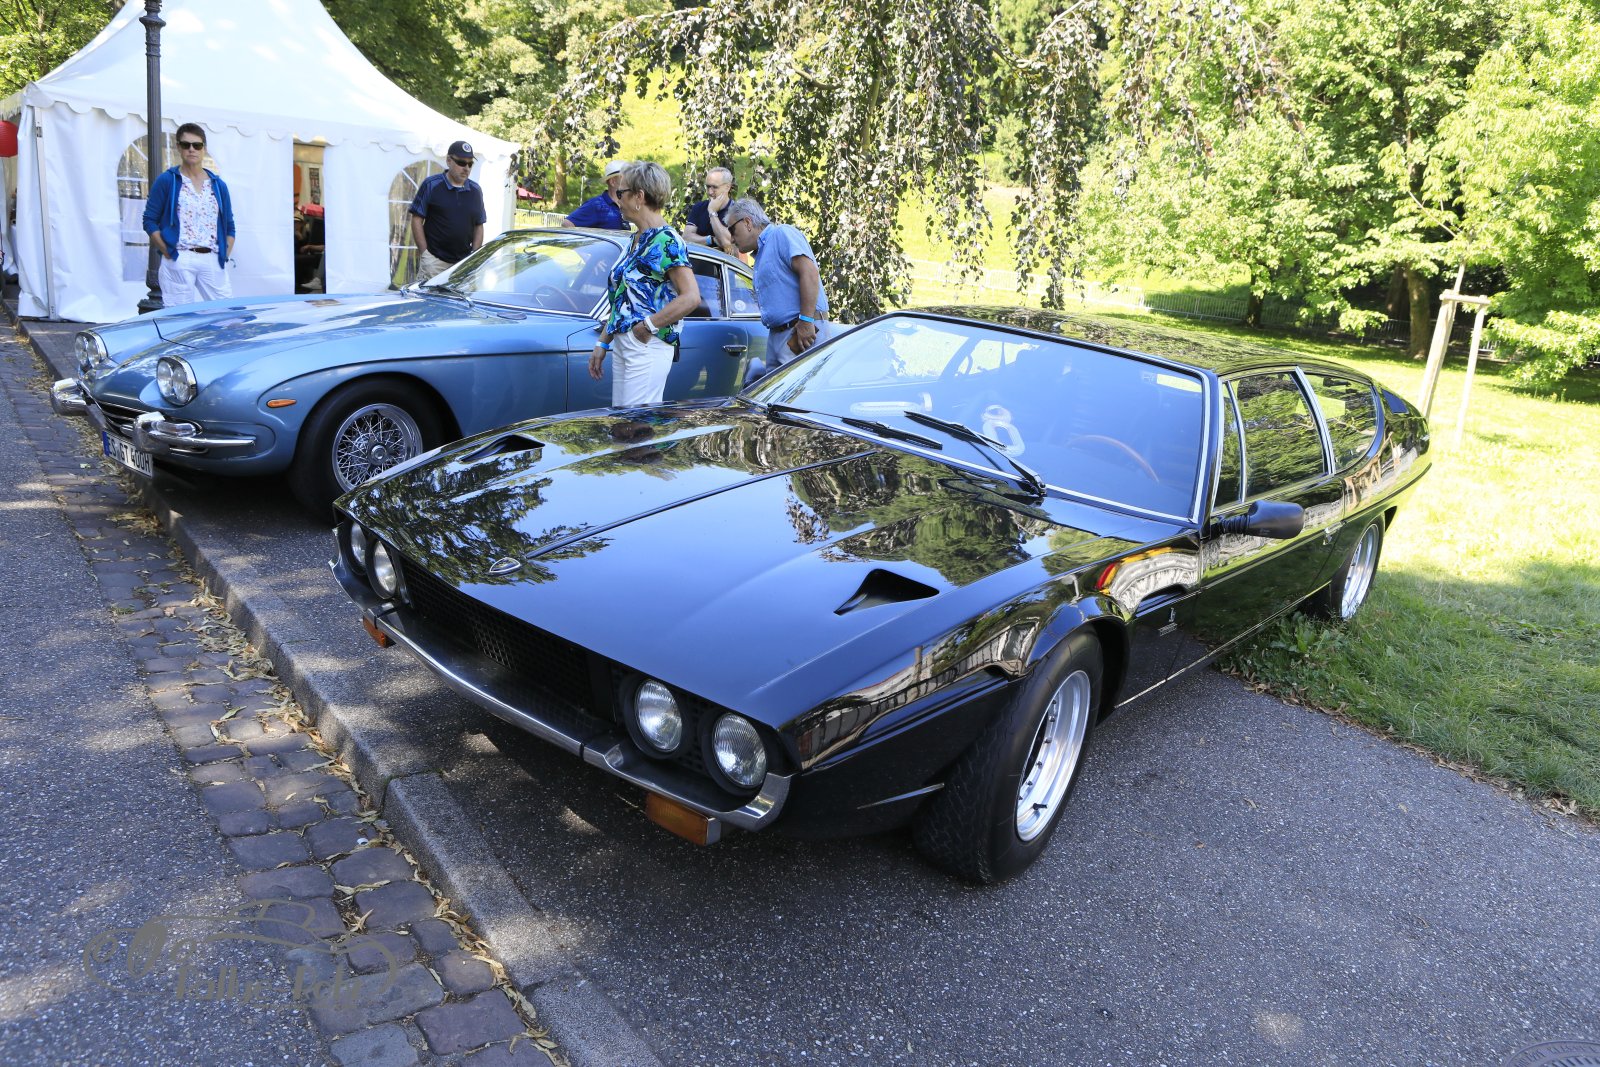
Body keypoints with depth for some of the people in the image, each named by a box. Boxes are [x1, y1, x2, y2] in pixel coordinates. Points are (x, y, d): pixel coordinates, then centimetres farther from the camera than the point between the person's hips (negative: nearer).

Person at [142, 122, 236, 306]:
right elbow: (150, 221, 5)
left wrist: (225, 255, 6)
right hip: (179, 260, -3)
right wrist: (167, 252, -6)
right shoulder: (166, 180, 6)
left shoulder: (218, 185, 17)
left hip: (213, 261, 3)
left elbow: (229, 226, 19)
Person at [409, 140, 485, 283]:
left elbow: (479, 226, 15)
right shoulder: (431, 185, -1)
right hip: (434, 260, -4)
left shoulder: (476, 190, 12)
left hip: (464, 262, 4)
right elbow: (417, 219, -1)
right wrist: (424, 253, -8)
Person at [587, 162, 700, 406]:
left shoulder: (666, 241, -12)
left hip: (647, 347, -9)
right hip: (622, 345, 10)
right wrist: (602, 344, 19)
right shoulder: (636, 240, 16)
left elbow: (691, 297, -22)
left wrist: (649, 325, -18)